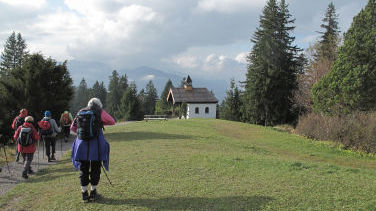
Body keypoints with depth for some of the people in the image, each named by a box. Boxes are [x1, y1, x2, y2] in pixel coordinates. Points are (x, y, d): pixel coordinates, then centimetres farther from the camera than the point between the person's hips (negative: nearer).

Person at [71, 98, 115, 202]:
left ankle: (84, 194, 15)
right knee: (95, 169, 10)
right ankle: (93, 193, 16)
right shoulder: (100, 112, -3)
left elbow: (72, 128, 15)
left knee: (83, 170, 10)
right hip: (96, 146, -3)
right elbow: (112, 121, 6)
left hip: (82, 146, 3)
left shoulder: (80, 113, 8)